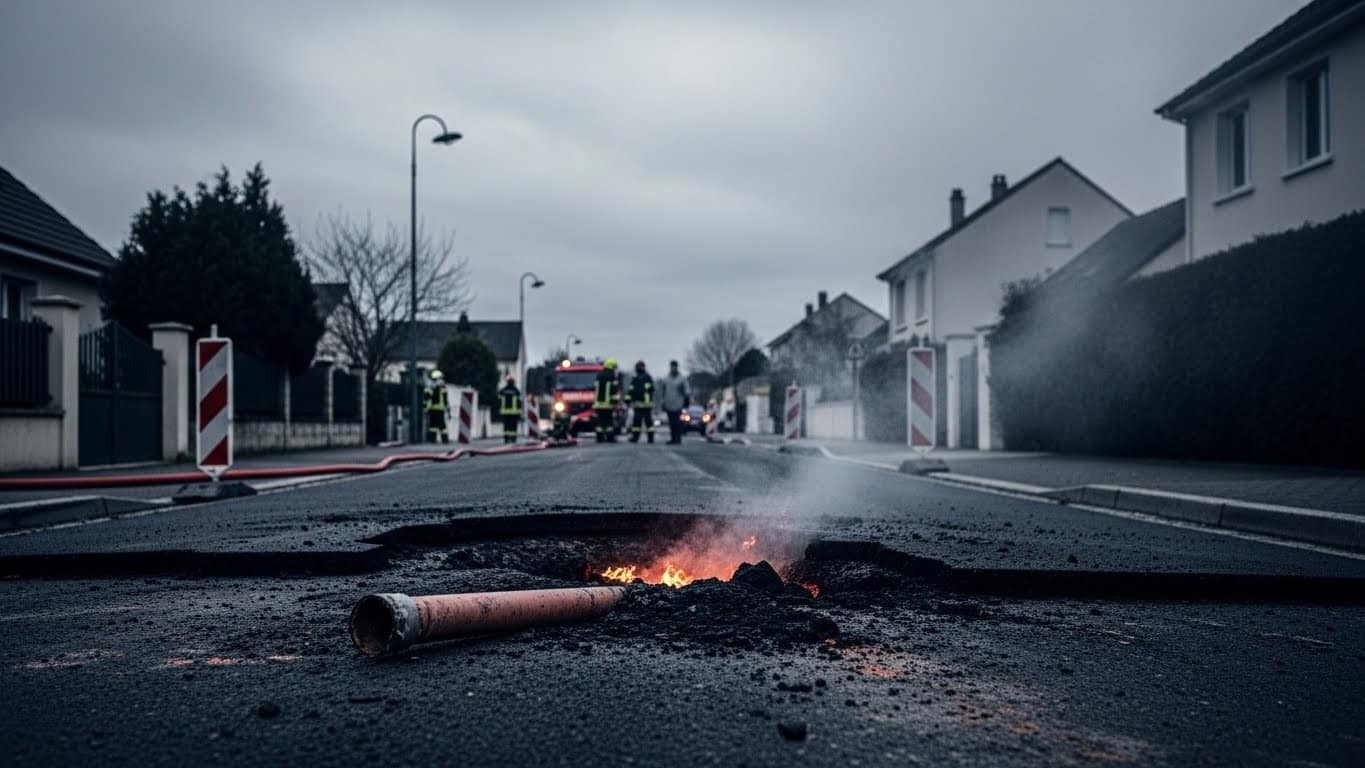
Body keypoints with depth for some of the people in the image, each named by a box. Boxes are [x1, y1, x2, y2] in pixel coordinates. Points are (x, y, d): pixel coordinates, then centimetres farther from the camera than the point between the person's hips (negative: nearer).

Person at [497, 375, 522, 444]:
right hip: (514, 412, -2)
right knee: (513, 425, 0)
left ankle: (506, 438, 2)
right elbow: (519, 402, -3)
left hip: (505, 411, 2)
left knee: (506, 425, 6)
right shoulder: (517, 391, -3)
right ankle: (513, 439, -5)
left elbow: (499, 401, 4)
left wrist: (499, 410, 11)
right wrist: (519, 413, 1)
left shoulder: (501, 391, 4)